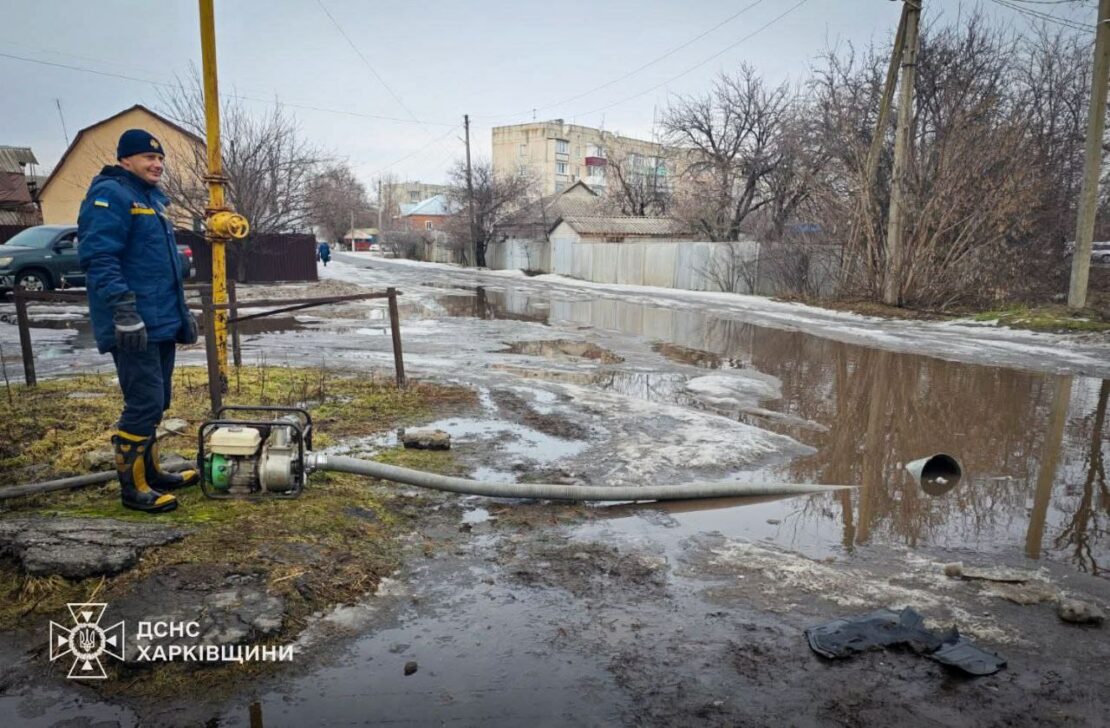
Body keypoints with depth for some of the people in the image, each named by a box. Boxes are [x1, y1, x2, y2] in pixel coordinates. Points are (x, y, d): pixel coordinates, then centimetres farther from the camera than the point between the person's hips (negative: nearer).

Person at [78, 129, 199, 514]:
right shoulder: (110, 195, -10)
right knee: (145, 404, -8)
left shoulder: (153, 199, 20)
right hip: (135, 327, -10)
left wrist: (181, 312, 24)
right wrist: (124, 311, -27)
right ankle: (132, 488, 3)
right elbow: (99, 258, -20)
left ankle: (151, 472, 28)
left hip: (162, 323, 10)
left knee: (155, 402, 16)